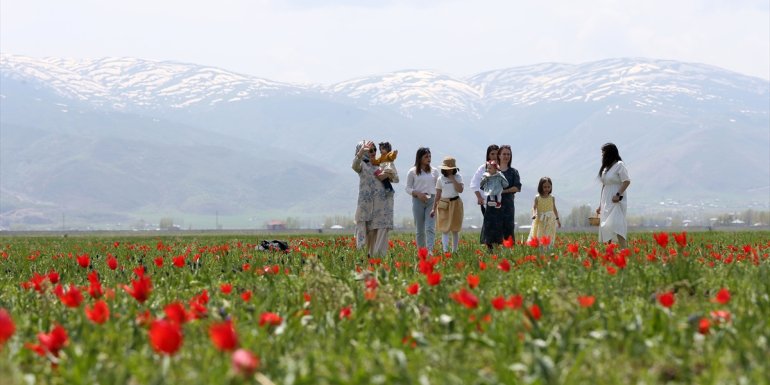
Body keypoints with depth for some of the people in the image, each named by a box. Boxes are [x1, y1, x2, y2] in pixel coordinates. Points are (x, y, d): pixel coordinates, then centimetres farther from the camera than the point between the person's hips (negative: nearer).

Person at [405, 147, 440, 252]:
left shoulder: (434, 171, 9)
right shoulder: (413, 172, 3)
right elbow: (408, 188, 4)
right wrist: (418, 193, -13)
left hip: (432, 200, 1)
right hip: (418, 200, -1)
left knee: (430, 228, -13)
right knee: (420, 230, 4)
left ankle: (430, 251, -22)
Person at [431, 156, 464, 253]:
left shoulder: (458, 177, 2)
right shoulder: (441, 179, 3)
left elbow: (460, 190, -11)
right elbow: (437, 195, 6)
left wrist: (453, 179, -12)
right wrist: (434, 209, 5)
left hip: (455, 203, 1)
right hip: (443, 204, -1)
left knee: (455, 229, 7)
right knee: (445, 229, -8)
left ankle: (454, 251, 15)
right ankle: (445, 250, -15)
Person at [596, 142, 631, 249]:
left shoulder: (619, 165, -6)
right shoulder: (606, 167, 17)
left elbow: (627, 181, -14)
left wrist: (618, 194, -24)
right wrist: (600, 205, 19)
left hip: (616, 201, -8)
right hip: (606, 202, 8)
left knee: (615, 226, -21)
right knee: (605, 228, 3)